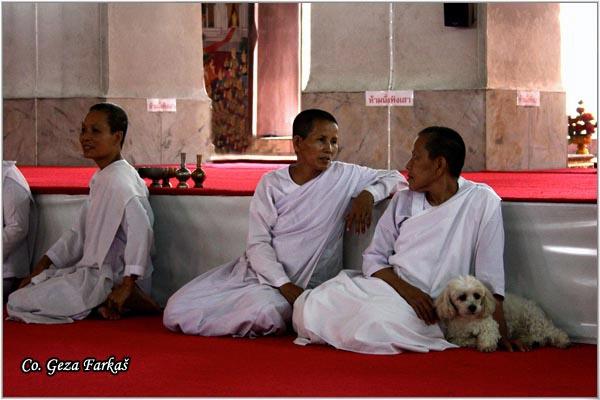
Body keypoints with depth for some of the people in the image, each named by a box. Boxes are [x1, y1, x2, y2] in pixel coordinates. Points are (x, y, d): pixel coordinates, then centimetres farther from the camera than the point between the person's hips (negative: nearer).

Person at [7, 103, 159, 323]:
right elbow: (78, 234, 19)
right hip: (92, 270, 10)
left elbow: (140, 227, -32)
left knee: (17, 303, -14)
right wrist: (39, 268, 15)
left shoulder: (118, 182, -19)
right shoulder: (101, 179, 14)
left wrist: (127, 286, -33)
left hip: (109, 279, -10)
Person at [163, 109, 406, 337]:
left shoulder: (345, 176, 2)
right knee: (176, 310, -13)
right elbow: (258, 243, -3)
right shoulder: (272, 183, 2)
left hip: (300, 284, -2)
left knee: (264, 311, -38)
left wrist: (368, 194, -12)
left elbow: (395, 178, 10)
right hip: (258, 269, 2)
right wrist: (284, 285, -18)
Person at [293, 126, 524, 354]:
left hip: (430, 308, -5)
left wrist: (500, 335, -13)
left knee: (370, 324, -35)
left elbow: (490, 279, -6)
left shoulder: (481, 201, -2)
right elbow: (374, 257, 10)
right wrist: (406, 290, -10)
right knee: (308, 306, -18)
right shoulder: (403, 200, 14)